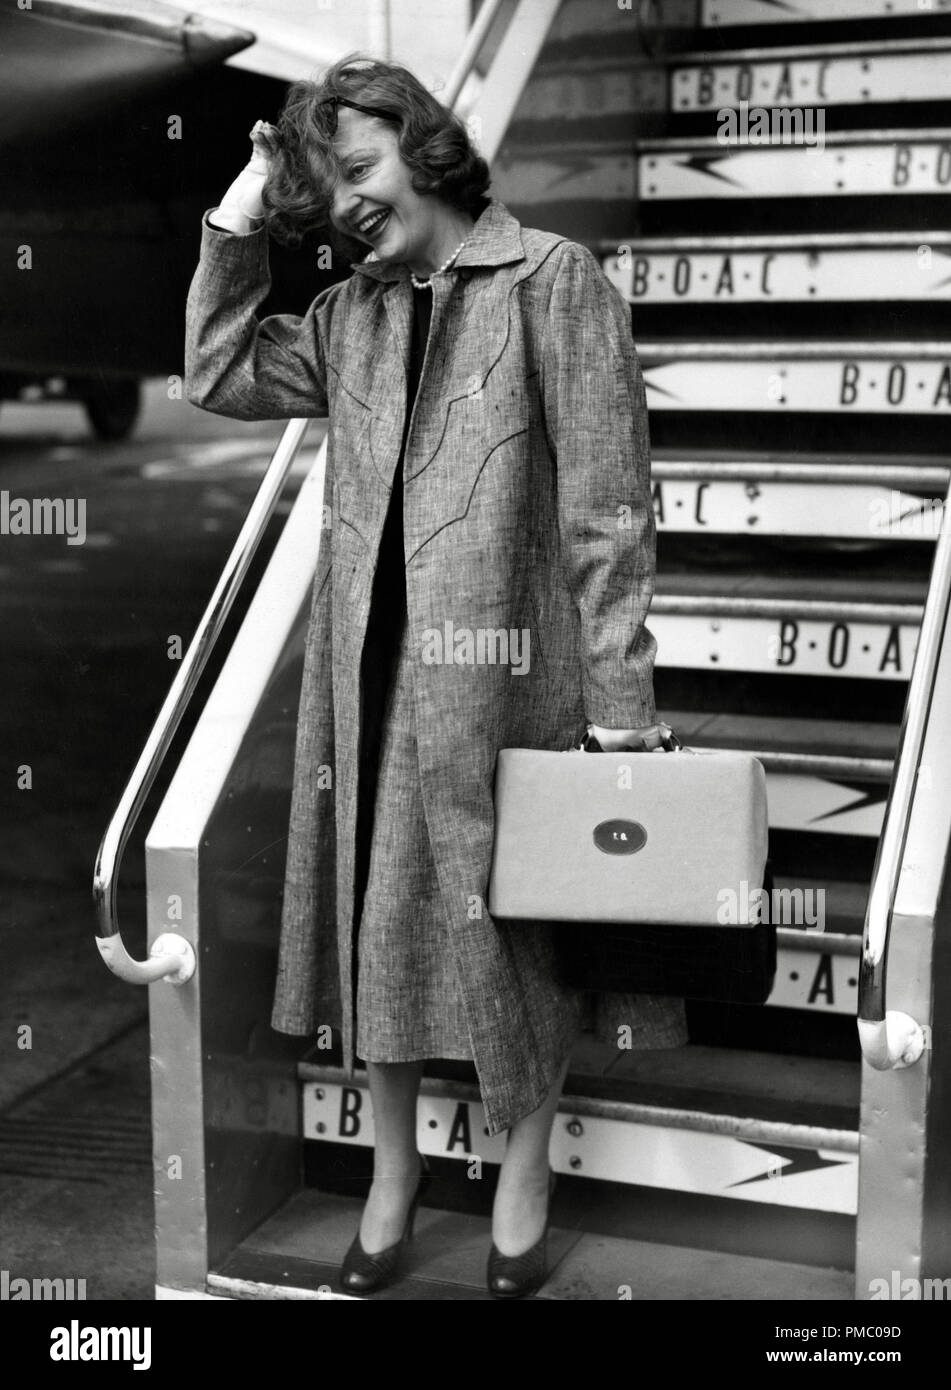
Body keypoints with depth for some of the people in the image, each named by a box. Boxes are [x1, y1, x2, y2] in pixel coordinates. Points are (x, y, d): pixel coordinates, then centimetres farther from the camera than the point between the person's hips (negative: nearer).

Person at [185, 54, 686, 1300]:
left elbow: (607, 505, -11)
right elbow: (218, 376, 17)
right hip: (370, 670, 5)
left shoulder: (551, 279, -7)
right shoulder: (352, 312, 11)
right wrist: (236, 228, 7)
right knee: (376, 916, 12)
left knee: (514, 921, 9)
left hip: (502, 669, -5)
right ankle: (391, 1178, 31)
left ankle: (525, 1177, 30)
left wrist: (620, 703, -14)